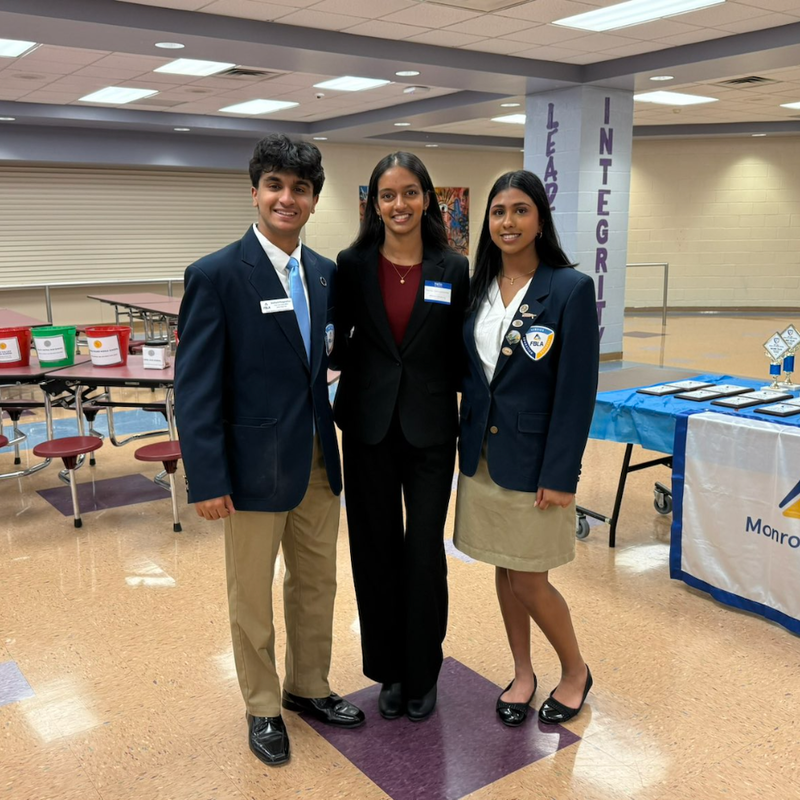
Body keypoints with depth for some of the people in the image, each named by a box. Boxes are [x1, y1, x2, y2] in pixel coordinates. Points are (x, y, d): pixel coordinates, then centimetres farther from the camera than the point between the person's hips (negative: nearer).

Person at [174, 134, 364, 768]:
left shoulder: (326, 274, 4)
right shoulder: (216, 275, -13)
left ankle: (309, 688, 41)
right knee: (252, 597, 13)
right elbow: (195, 386, -14)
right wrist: (207, 479, -16)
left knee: (317, 583, 19)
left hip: (319, 460, 6)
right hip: (254, 465, -5)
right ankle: (263, 708, 35)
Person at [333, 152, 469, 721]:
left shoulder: (452, 269, -1)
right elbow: (337, 341, 7)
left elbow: (459, 354, 2)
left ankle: (423, 674, 25)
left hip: (430, 428, -1)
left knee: (425, 552, 5)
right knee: (376, 548, 10)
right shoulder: (353, 264, 0)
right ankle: (389, 670, 29)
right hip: (369, 426, 1)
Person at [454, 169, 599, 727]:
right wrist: (468, 444, 6)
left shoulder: (570, 289, -12)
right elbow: (470, 373, 10)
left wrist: (559, 475, -16)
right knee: (504, 571, 15)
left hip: (533, 459, -5)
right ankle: (523, 673, 35)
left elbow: (577, 390, -14)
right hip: (483, 454, 5)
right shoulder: (480, 288, 5)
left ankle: (576, 672, 30)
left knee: (529, 580, 3)